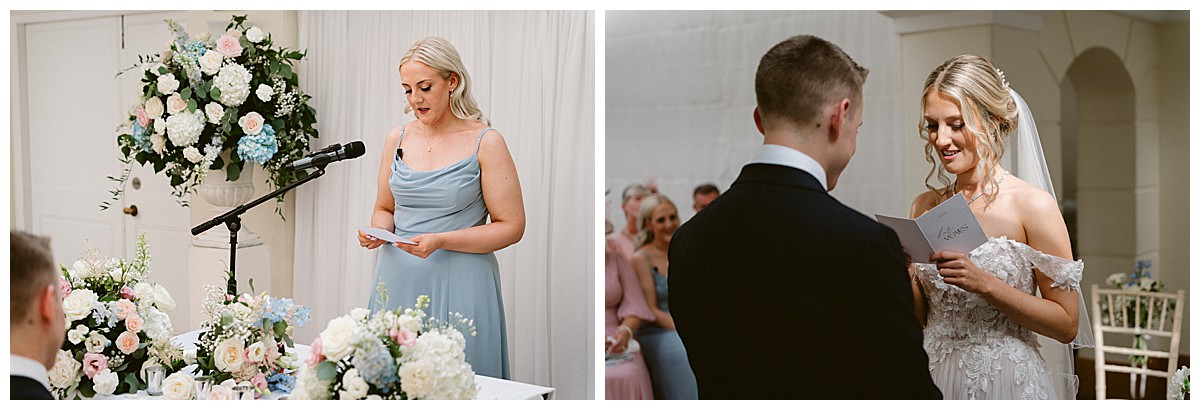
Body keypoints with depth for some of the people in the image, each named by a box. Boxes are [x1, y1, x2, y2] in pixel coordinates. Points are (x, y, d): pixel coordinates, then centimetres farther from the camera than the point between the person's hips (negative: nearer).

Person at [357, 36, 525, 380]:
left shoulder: (485, 142, -5)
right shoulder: (398, 138, 9)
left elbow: (511, 227, -7)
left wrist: (440, 241, -17)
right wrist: (378, 231, -4)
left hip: (458, 286, -4)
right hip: (398, 282, 4)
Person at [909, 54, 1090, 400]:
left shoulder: (1033, 204, -12)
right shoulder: (925, 206, 2)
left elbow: (1066, 324, -12)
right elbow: (922, 316, 8)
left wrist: (983, 283, -22)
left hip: (1007, 383, -4)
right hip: (936, 381, 4)